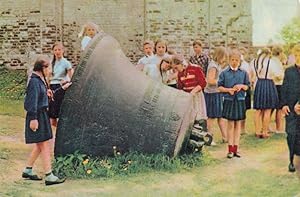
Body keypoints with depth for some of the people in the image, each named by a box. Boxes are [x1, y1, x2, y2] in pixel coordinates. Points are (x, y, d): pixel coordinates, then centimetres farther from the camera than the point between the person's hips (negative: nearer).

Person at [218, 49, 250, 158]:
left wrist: (242, 86, -11)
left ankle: (236, 148, 14)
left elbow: (247, 86, 9)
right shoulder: (224, 73, -1)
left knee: (238, 124, 7)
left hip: (240, 101, 2)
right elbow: (220, 87, 1)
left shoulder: (243, 73, 5)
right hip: (229, 100, -2)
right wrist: (228, 90, -15)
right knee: (230, 124, 0)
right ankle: (230, 149, 6)